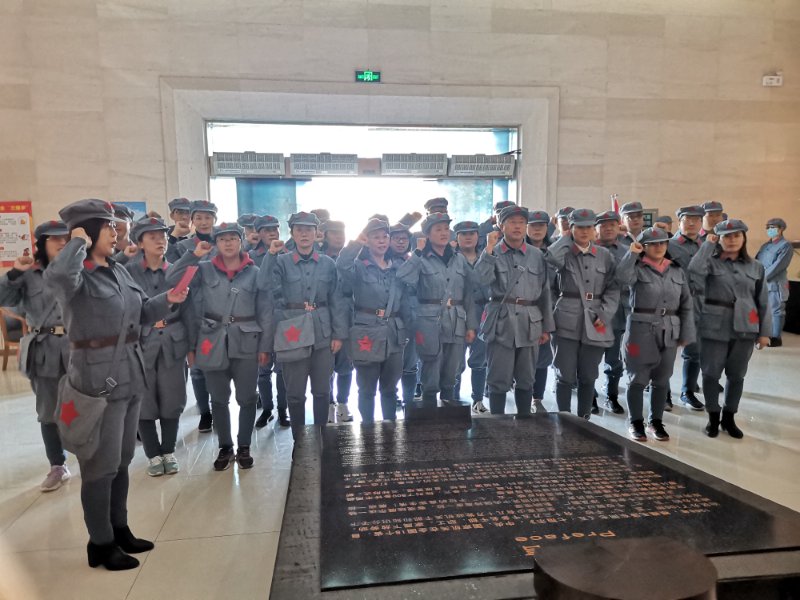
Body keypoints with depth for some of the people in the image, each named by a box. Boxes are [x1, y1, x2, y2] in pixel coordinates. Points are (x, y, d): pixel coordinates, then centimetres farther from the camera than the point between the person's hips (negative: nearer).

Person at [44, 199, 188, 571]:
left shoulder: (119, 271, 10)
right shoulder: (76, 276, -13)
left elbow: (142, 312, 18)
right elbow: (55, 276, -38)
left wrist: (168, 300, 0)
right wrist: (79, 243, -21)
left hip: (129, 377, 8)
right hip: (97, 381, -8)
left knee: (122, 460, 18)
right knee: (101, 465, 6)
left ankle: (119, 529, 34)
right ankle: (101, 544, 23)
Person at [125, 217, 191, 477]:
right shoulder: (128, 271, -1)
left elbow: (187, 311, 5)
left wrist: (191, 345, 4)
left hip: (172, 344, 1)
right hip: (140, 344, -1)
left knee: (172, 401, 7)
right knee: (144, 402, 6)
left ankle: (169, 452, 24)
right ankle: (153, 454, 23)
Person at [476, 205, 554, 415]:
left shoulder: (537, 255, 9)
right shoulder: (492, 253, 3)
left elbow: (544, 292, 11)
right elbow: (482, 279, -17)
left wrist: (547, 326, 9)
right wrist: (489, 248, -13)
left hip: (529, 324, 3)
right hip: (501, 323, -2)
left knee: (526, 379, 12)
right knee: (499, 379, 1)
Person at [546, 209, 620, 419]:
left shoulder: (605, 255, 9)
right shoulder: (564, 253, 2)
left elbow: (613, 289, 6)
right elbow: (551, 258, -23)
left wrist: (605, 314, -7)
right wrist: (567, 238, -6)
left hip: (595, 324, 3)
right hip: (567, 322, -2)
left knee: (588, 377, 10)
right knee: (565, 376, 0)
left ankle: (583, 420, 24)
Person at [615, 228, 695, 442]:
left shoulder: (677, 271, 10)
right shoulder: (637, 269, -2)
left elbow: (687, 305, 10)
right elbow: (622, 278, -27)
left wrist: (686, 333, 6)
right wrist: (632, 253, -25)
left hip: (669, 334, 4)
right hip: (641, 332, -4)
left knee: (662, 381, 11)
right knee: (638, 379, 3)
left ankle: (656, 421, 26)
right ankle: (636, 422, 16)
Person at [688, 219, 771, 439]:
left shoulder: (755, 266, 8)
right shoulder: (712, 262, -2)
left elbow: (763, 302, 10)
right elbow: (694, 271, -26)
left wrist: (765, 331, 6)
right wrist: (707, 244, -15)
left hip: (745, 329, 3)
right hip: (715, 327, -3)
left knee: (737, 375, 12)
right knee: (711, 373, 3)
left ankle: (729, 417, 27)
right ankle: (713, 417, 19)